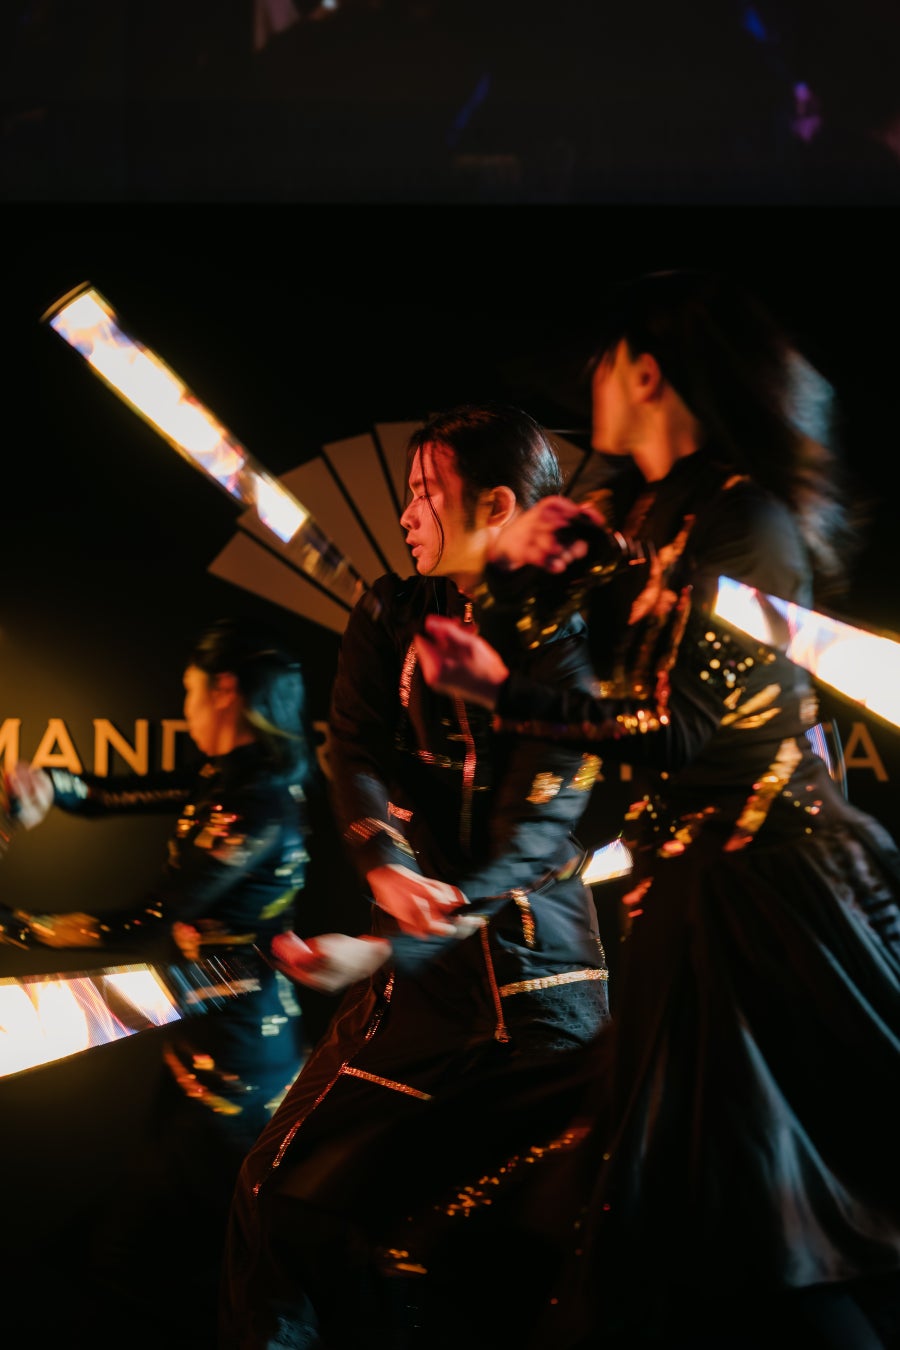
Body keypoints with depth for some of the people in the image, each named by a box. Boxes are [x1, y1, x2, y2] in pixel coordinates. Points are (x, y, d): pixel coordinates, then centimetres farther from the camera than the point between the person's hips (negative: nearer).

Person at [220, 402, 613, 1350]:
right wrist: (386, 865, -25)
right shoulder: (390, 616, 9)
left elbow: (536, 836, -15)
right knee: (287, 1194, -4)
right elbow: (356, 755, -2)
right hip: (426, 974, 3)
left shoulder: (571, 640, -6)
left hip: (546, 980, -3)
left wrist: (382, 952, -27)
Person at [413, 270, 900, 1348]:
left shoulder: (741, 518, -14)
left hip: (770, 889, -9)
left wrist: (505, 692, -24)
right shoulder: (639, 514, 11)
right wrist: (515, 559, 4)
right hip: (684, 887, 9)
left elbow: (681, 731, -21)